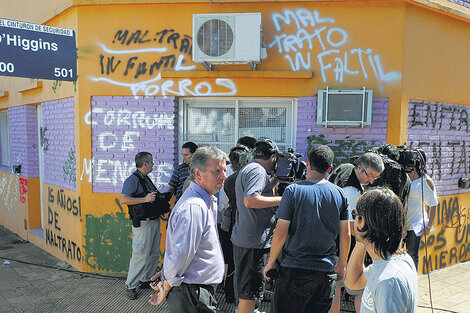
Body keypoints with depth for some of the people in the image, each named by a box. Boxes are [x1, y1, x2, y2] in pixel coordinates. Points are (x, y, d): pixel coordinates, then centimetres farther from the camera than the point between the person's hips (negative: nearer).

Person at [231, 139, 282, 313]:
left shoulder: (245, 170, 19)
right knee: (249, 294, -1)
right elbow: (249, 200, -28)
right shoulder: (258, 171, -14)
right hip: (254, 242, -10)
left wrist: (273, 184, 26)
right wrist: (282, 199, -21)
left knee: (246, 291, 22)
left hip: (242, 239, 10)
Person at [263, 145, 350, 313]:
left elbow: (280, 234, -13)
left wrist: (270, 263, 1)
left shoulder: (293, 190, -12)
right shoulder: (340, 194, 0)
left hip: (294, 270, -4)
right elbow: (345, 235, 5)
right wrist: (342, 265, 19)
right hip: (326, 271, 4)